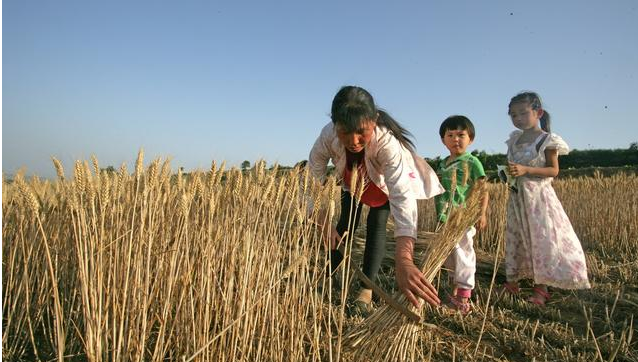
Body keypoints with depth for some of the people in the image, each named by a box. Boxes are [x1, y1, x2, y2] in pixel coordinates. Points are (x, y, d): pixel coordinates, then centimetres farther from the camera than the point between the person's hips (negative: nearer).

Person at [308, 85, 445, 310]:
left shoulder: (387, 142, -48)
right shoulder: (327, 137, -40)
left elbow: (403, 197, -60)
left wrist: (403, 260, -72)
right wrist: (326, 225, -40)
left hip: (384, 183, -2)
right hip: (351, 182, 2)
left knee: (377, 226, -13)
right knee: (345, 227, 5)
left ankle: (367, 288, 3)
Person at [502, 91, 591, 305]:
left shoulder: (547, 140, -10)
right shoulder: (514, 138, 8)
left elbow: (553, 170, -13)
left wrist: (526, 170, -25)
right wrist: (508, 171, 0)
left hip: (537, 196, -6)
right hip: (516, 196, 6)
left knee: (541, 238, -2)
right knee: (516, 239, 12)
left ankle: (541, 288, 9)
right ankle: (512, 281, 23)